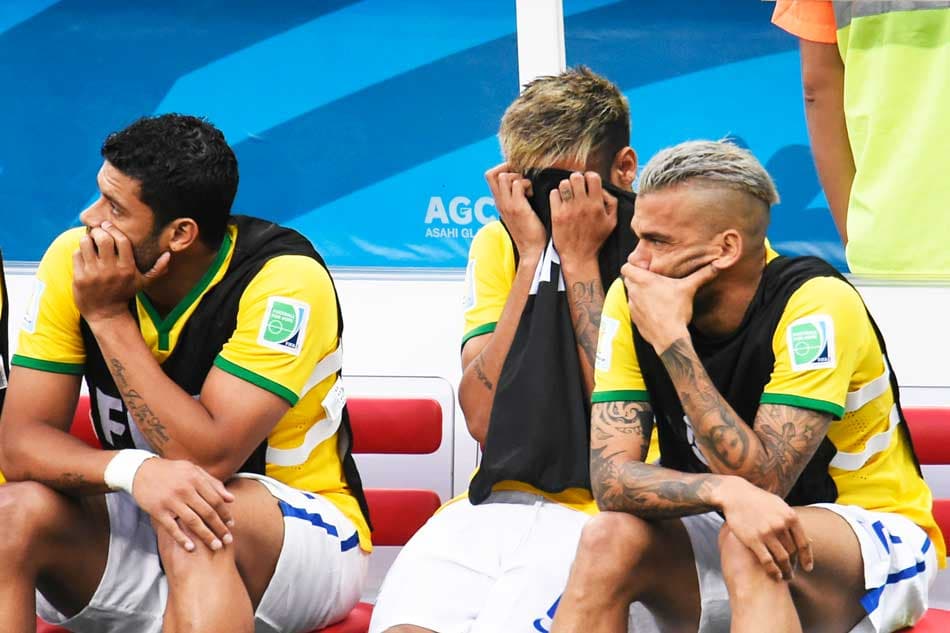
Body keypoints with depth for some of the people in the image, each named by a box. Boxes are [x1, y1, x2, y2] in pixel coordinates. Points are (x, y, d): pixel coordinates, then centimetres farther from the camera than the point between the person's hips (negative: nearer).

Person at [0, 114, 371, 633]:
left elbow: (209, 458, -27)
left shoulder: (283, 277, -22)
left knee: (195, 514, -37)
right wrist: (134, 469, -33)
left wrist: (109, 317, -24)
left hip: (303, 528, -4)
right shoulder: (75, 259, -9)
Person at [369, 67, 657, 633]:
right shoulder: (500, 243, 10)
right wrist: (533, 257, -5)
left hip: (597, 510, -4)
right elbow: (482, 417, -3)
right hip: (499, 501, 4)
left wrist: (578, 261, -10)